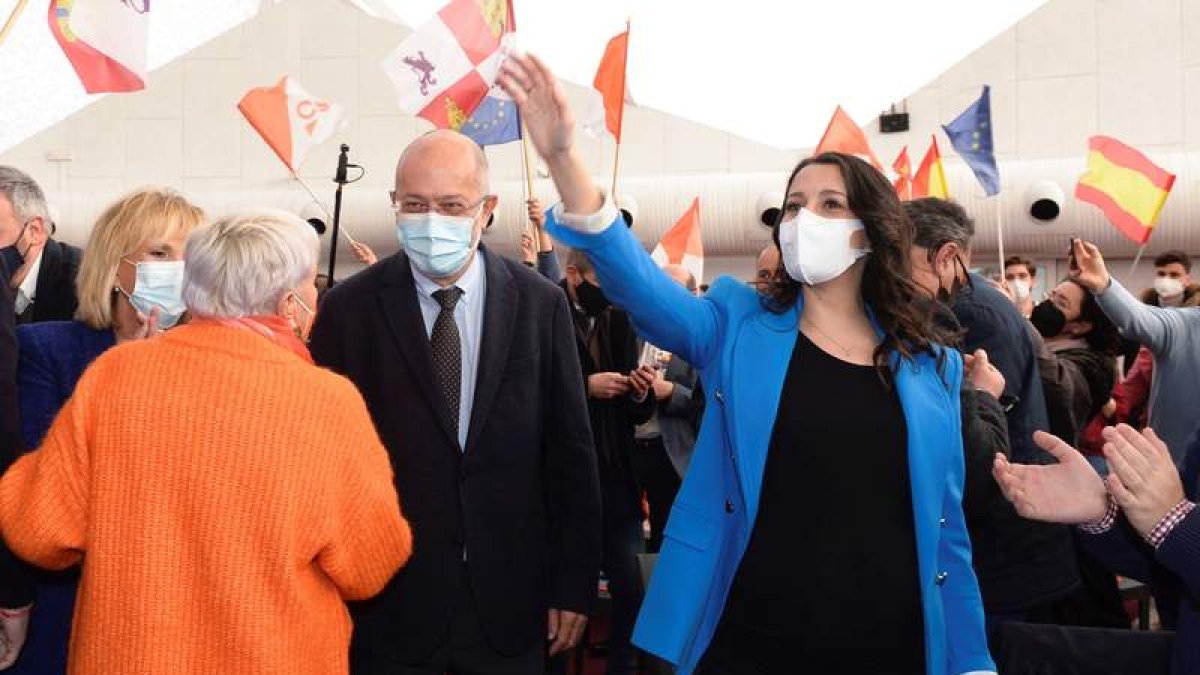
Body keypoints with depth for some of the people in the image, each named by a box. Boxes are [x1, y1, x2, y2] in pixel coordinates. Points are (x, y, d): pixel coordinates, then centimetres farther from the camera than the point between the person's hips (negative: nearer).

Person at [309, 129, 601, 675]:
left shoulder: (540, 303, -3)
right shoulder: (349, 308, -6)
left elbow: (569, 452, 0)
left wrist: (574, 584, 1)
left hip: (511, 605, 1)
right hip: (389, 606, -1)